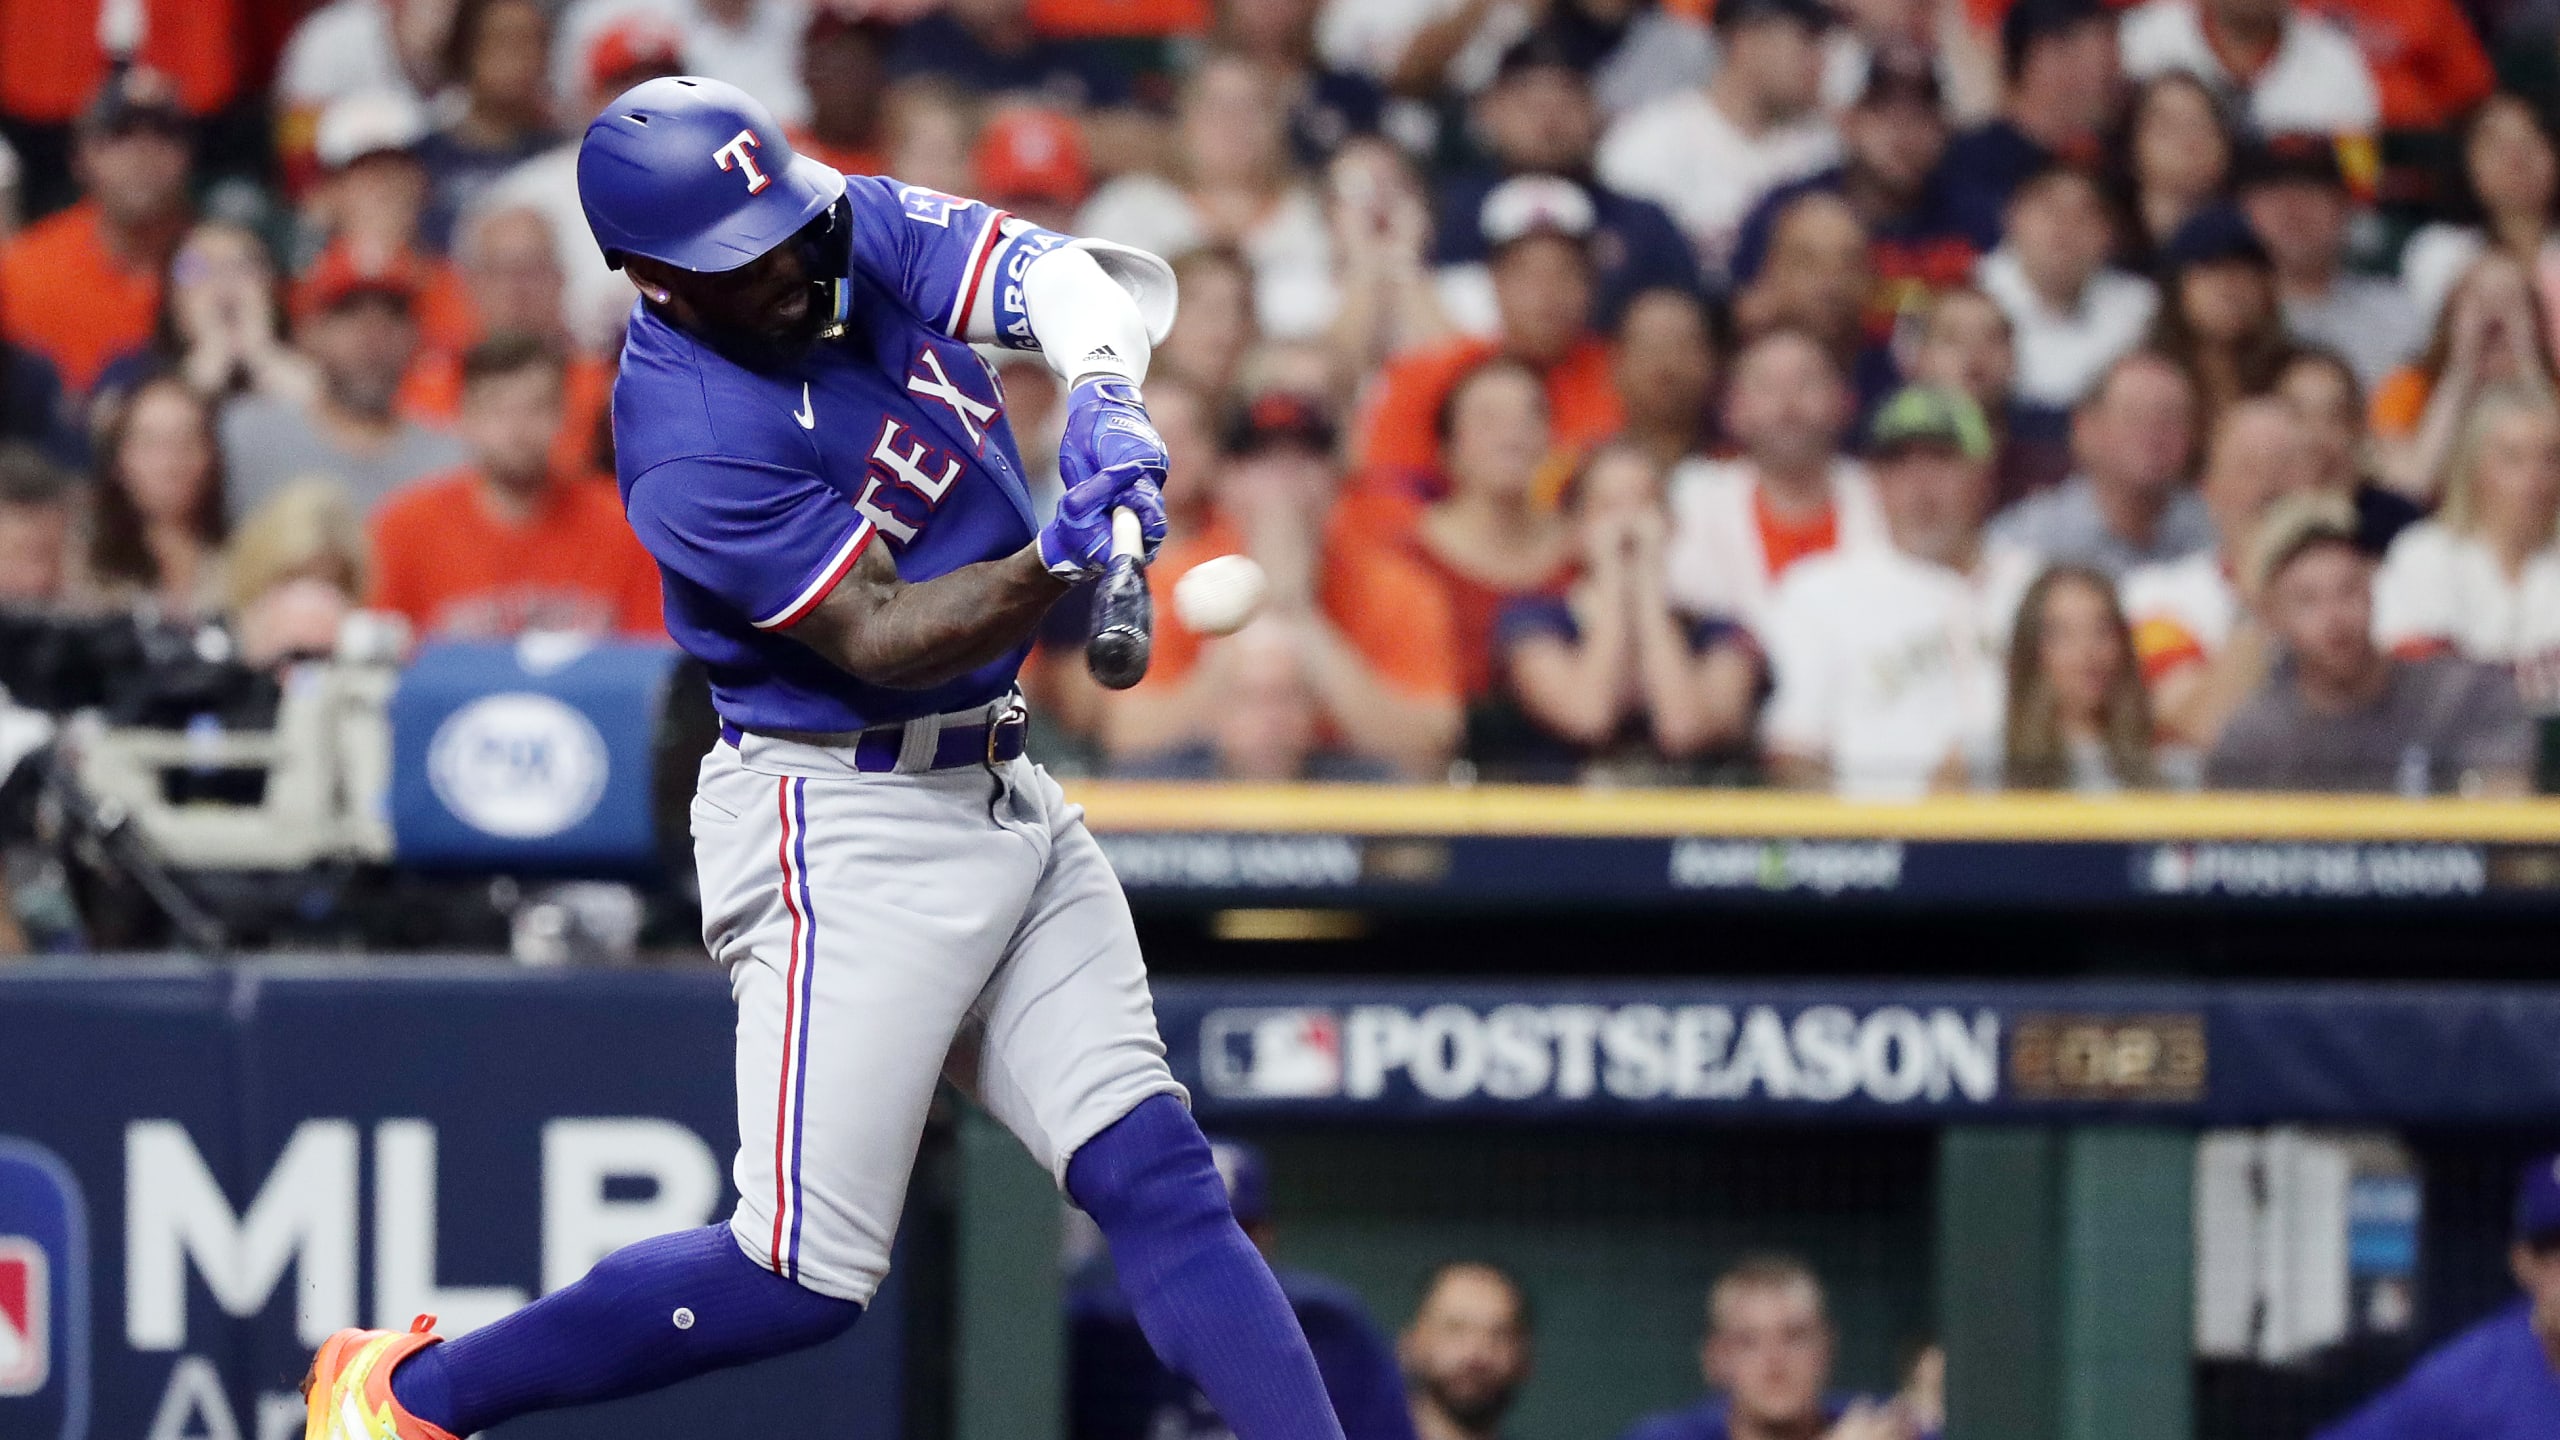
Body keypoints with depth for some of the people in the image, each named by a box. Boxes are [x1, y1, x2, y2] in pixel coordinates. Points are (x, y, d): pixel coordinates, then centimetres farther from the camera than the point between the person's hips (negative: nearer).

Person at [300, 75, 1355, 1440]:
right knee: (804, 1275, -7)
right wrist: (1059, 561, -38)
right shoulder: (687, 444, -21)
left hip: (1007, 800, 7)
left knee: (1157, 1176, 0)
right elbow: (879, 642, -23)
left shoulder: (860, 230, -1)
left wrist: (1103, 396, -33)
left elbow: (1058, 273, -12)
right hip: (844, 826, -7)